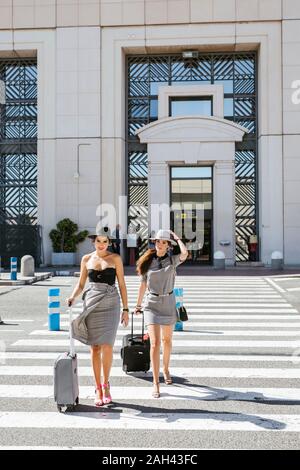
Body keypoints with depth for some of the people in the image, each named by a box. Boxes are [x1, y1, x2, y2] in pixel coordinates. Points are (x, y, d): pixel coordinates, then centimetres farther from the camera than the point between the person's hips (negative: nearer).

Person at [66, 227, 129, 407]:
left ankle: (106, 384, 13)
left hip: (110, 304, -2)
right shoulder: (86, 259, 8)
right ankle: (98, 388, 16)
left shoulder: (115, 258, 1)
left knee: (107, 346, -10)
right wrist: (73, 297, -9)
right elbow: (81, 284, 11)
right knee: (95, 348, 4)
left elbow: (122, 284, 1)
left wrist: (126, 309, -2)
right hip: (92, 304, 2)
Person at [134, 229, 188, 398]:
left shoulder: (172, 260, -3)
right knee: (155, 343, -10)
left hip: (168, 303, 1)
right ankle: (156, 383, -5)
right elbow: (143, 285, 8)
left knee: (167, 340, 18)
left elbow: (185, 253, -27)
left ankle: (166, 369, 43)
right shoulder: (148, 261, -1)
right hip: (152, 304, -1)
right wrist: (138, 304, 14)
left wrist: (177, 237, -12)